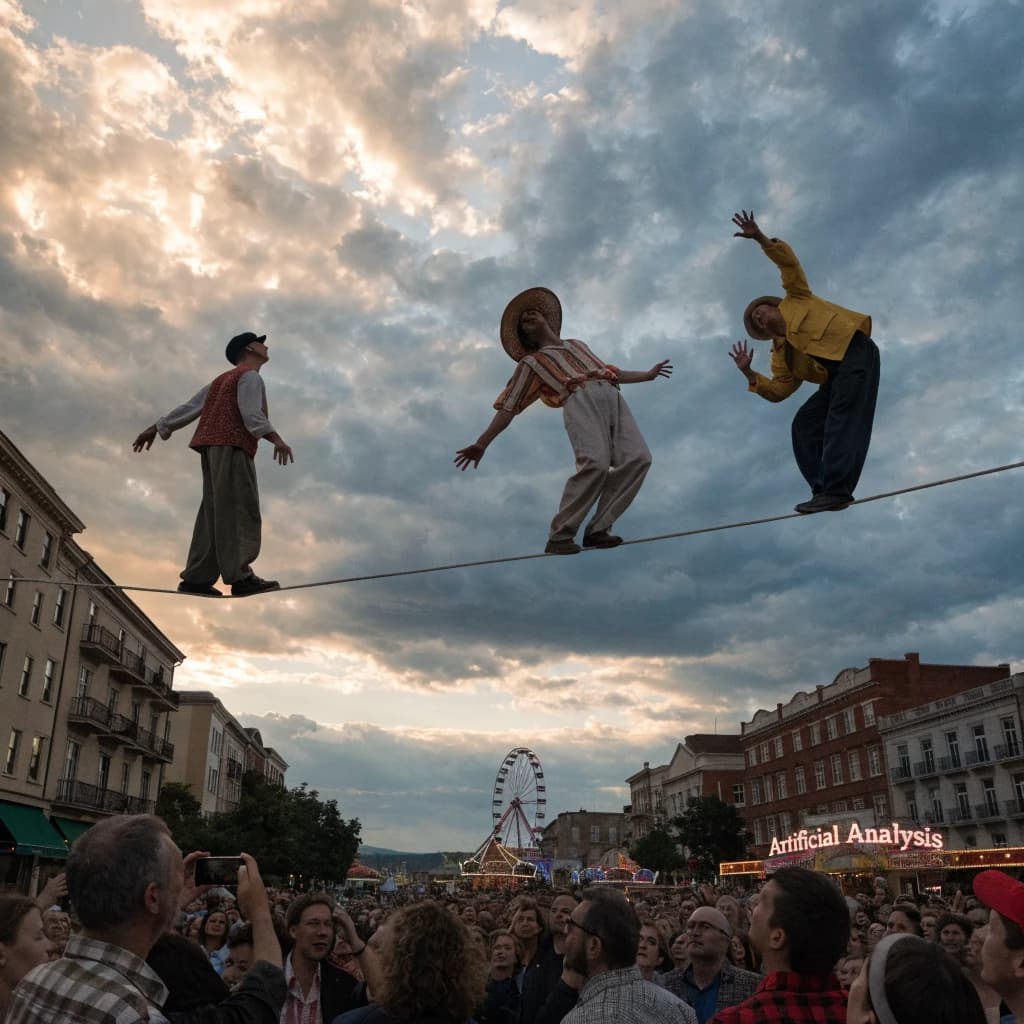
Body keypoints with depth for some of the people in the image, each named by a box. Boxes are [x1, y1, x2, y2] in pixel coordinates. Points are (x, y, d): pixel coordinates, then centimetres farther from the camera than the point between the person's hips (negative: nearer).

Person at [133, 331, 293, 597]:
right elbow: (251, 414, -14)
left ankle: (197, 578, -8)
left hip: (214, 446, 9)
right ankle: (240, 576, -30)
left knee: (215, 513, 0)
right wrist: (276, 438, -25)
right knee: (238, 509, -19)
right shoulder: (250, 376, 3)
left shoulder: (223, 380, 31)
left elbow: (189, 407, 25)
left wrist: (157, 428, 25)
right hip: (231, 446, -9)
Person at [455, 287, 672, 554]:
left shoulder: (577, 345, 38)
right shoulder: (532, 362, 22)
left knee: (638, 457, -18)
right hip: (580, 400, -5)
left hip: (611, 396, 5)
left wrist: (648, 374, 45)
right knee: (595, 462, -30)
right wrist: (481, 443, 6)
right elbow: (508, 407, 16)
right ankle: (559, 536, -22)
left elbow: (610, 372, 44)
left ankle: (598, 529, -15)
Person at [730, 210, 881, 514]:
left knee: (842, 420, -20)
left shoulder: (794, 301, 16)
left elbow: (789, 262, 6)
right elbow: (777, 391, 9)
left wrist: (760, 238, -4)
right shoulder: (781, 356, 24)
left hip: (855, 351, -8)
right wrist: (749, 374, 0)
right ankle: (825, 491, -7)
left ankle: (837, 490, -31)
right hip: (836, 376, 8)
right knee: (805, 424, -1)